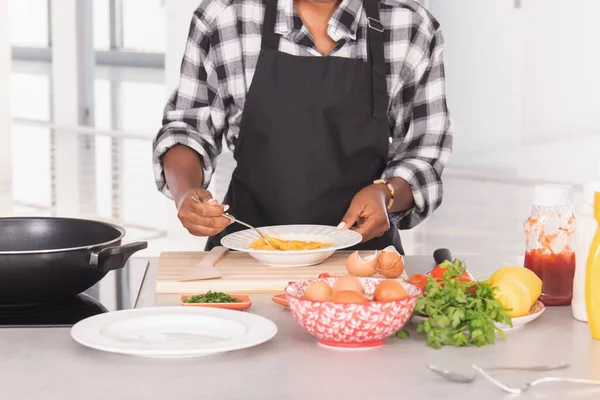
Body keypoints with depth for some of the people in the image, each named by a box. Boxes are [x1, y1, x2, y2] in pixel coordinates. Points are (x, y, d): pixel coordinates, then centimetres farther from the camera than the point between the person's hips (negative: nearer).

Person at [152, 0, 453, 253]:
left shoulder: (412, 28, 0)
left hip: (362, 248, -1)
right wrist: (185, 193, -9)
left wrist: (386, 194, -12)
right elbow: (188, 126, 11)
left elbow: (423, 153, 9)